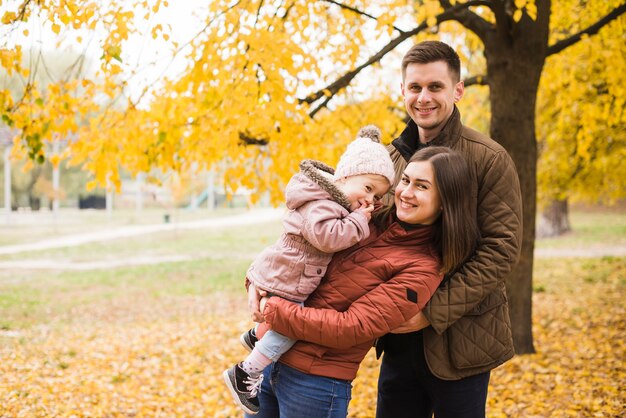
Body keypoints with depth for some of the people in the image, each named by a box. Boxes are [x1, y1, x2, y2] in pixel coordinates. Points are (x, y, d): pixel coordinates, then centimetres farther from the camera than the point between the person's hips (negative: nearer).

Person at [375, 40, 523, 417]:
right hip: (401, 339, 5)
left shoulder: (489, 160, -10)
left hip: (459, 340, -5)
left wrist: (433, 312, -20)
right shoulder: (391, 158, 7)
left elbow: (501, 249, -15)